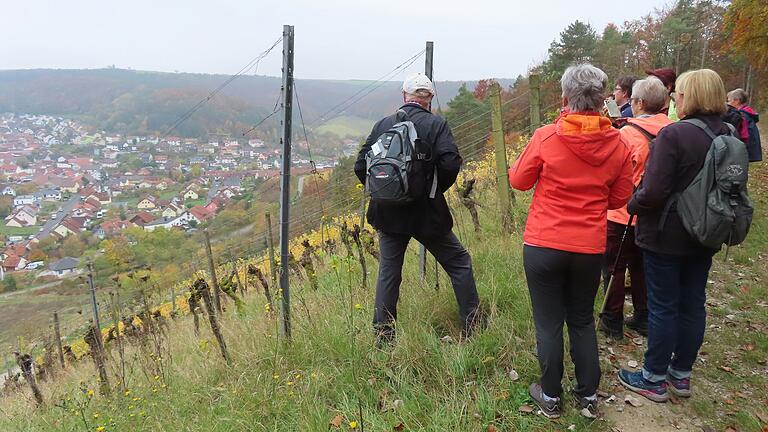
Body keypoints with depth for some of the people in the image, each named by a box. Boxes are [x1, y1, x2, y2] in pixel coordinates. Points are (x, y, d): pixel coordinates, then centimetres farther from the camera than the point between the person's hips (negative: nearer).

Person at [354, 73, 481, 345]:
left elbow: (360, 167, 0)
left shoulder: (382, 125, 2)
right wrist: (438, 189, 0)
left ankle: (383, 338, 20)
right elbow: (451, 164, -18)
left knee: (388, 273, 14)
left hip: (388, 213, 3)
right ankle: (473, 328, 19)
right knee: (459, 263, 15)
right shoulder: (436, 124, -7)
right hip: (426, 212, -3)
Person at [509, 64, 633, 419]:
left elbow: (518, 181, 0)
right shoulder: (617, 144, -4)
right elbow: (620, 197, 6)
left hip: (543, 246, -3)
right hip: (590, 248, 3)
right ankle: (588, 396, 29)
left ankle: (550, 397, 24)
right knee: (582, 321, 20)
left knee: (548, 324, 10)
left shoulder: (546, 137, -13)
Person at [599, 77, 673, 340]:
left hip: (623, 213, -5)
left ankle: (612, 321, 17)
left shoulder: (627, 134, -20)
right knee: (641, 266, 19)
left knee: (615, 268, 9)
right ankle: (643, 318, 28)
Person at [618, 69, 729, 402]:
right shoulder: (728, 136, 2)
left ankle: (654, 379, 19)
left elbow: (653, 192, -24)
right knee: (692, 304, 15)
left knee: (663, 307, 4)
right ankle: (681, 375, 31)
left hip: (666, 236, -7)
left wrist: (633, 204, -6)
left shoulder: (674, 134, -21)